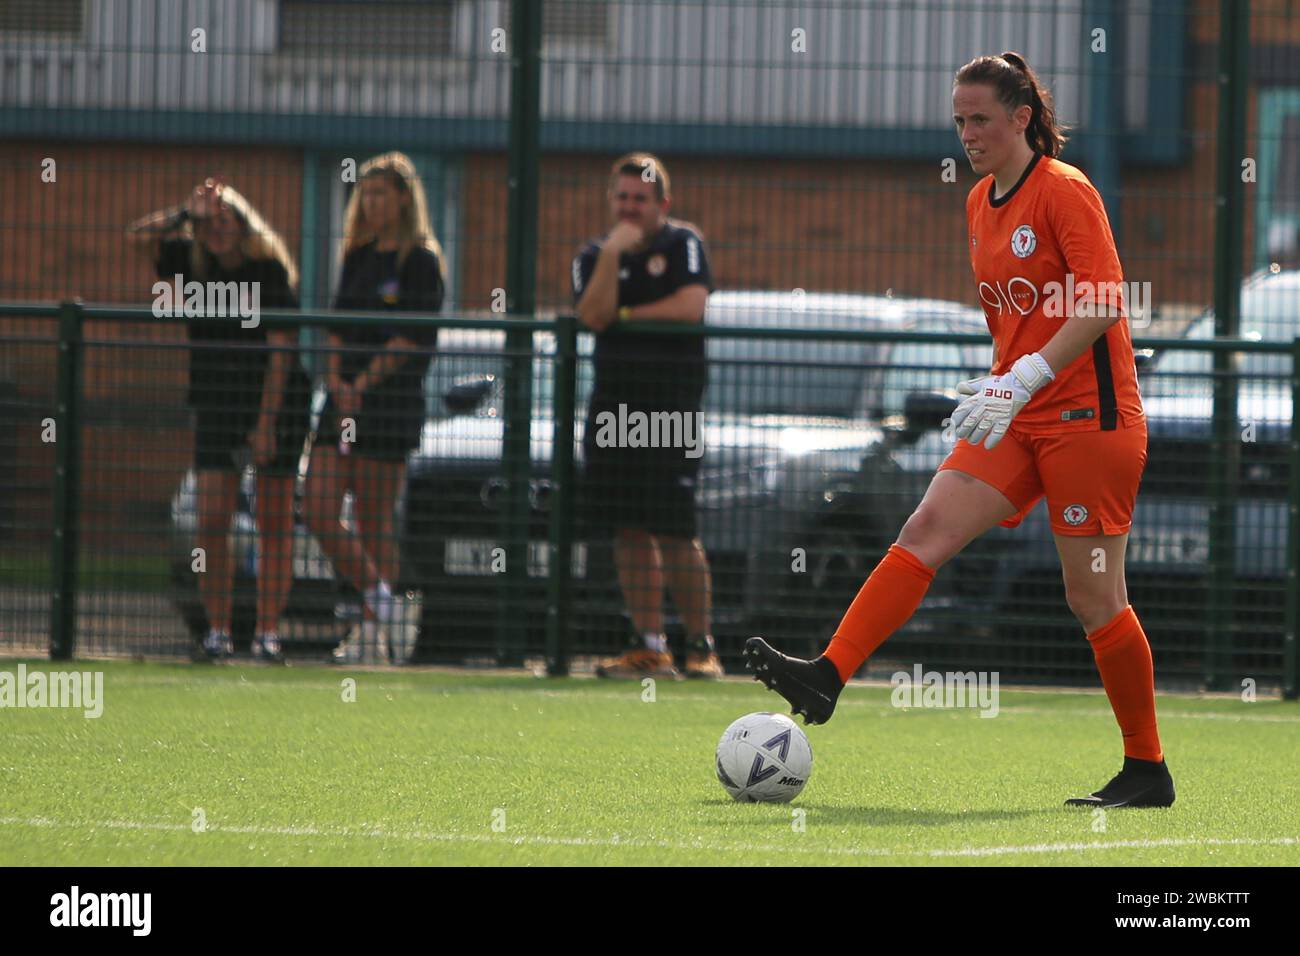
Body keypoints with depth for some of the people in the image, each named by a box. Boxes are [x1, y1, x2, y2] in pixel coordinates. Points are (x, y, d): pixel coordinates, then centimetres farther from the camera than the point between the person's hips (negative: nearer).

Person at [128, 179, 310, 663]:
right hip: (216, 406, 4)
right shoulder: (195, 264, 3)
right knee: (212, 522, -6)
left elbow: (281, 353, -14)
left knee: (275, 524, -2)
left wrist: (267, 423, -17)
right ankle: (217, 629, -2)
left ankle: (267, 631, 1)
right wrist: (188, 211, -6)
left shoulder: (271, 270, -11)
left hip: (275, 405, -4)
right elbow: (140, 235, 6)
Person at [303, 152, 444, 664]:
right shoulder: (358, 257, 17)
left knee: (374, 522, -5)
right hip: (345, 398, 7)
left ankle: (373, 633, 2)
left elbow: (412, 338, -11)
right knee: (318, 513, -1)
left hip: (389, 401, -7)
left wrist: (363, 383, -14)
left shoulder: (420, 261, -5)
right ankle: (380, 598, 13)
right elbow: (337, 324, 16)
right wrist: (335, 377, -2)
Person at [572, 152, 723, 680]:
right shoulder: (594, 254, 11)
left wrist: (626, 315, -5)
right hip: (614, 407, 5)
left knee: (675, 534, -9)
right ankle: (649, 647, 7)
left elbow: (691, 305, -15)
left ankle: (701, 646, -1)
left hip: (671, 406, -5)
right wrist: (611, 253, -16)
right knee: (630, 531, 3)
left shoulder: (683, 244, 1)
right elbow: (593, 316, -7)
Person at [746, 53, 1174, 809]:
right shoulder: (981, 204, 13)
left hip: (1088, 415, -8)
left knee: (1094, 598, -4)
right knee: (927, 529, -10)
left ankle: (1148, 772, 8)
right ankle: (827, 676, -21)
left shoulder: (1064, 191, -11)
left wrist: (1025, 378, -26)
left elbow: (1104, 302, -20)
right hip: (1020, 420, 8)